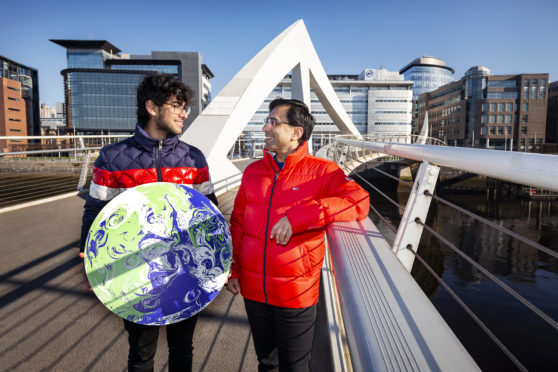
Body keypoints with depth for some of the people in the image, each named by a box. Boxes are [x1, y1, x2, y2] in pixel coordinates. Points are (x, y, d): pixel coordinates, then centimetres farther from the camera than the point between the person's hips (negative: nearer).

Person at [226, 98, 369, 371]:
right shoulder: (253, 171, 4)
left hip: (296, 295, -4)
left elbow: (359, 201, -26)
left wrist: (298, 217, -29)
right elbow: (237, 223, 10)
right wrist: (232, 269, 7)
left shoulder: (321, 171, -10)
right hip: (253, 290, 4)